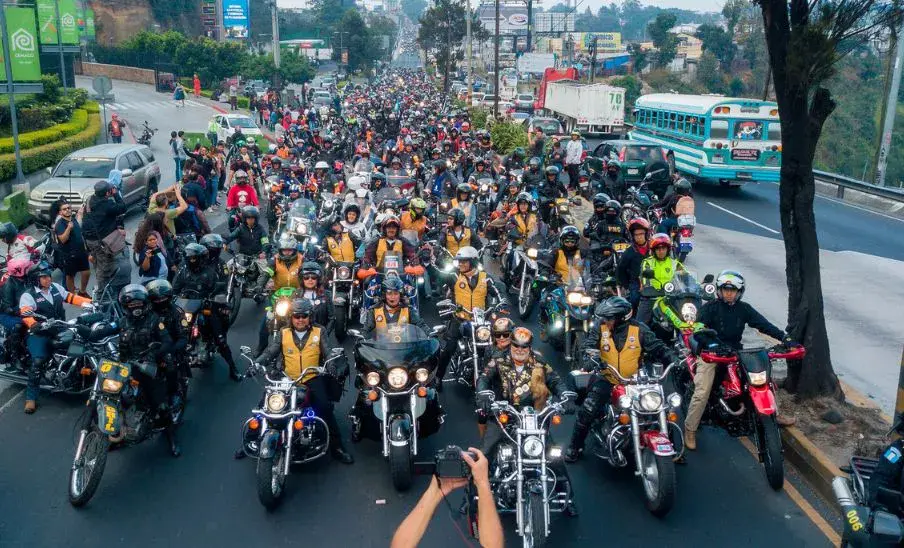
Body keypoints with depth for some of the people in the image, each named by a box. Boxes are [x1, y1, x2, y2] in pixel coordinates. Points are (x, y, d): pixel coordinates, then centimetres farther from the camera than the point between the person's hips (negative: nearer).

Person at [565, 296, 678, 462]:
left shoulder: (639, 329, -6)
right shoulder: (601, 329, -4)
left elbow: (658, 348, -4)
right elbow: (588, 344, -14)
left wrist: (674, 360, -21)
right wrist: (590, 358, -36)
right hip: (608, 380, 0)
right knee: (588, 409, -15)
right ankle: (575, 445, 2)